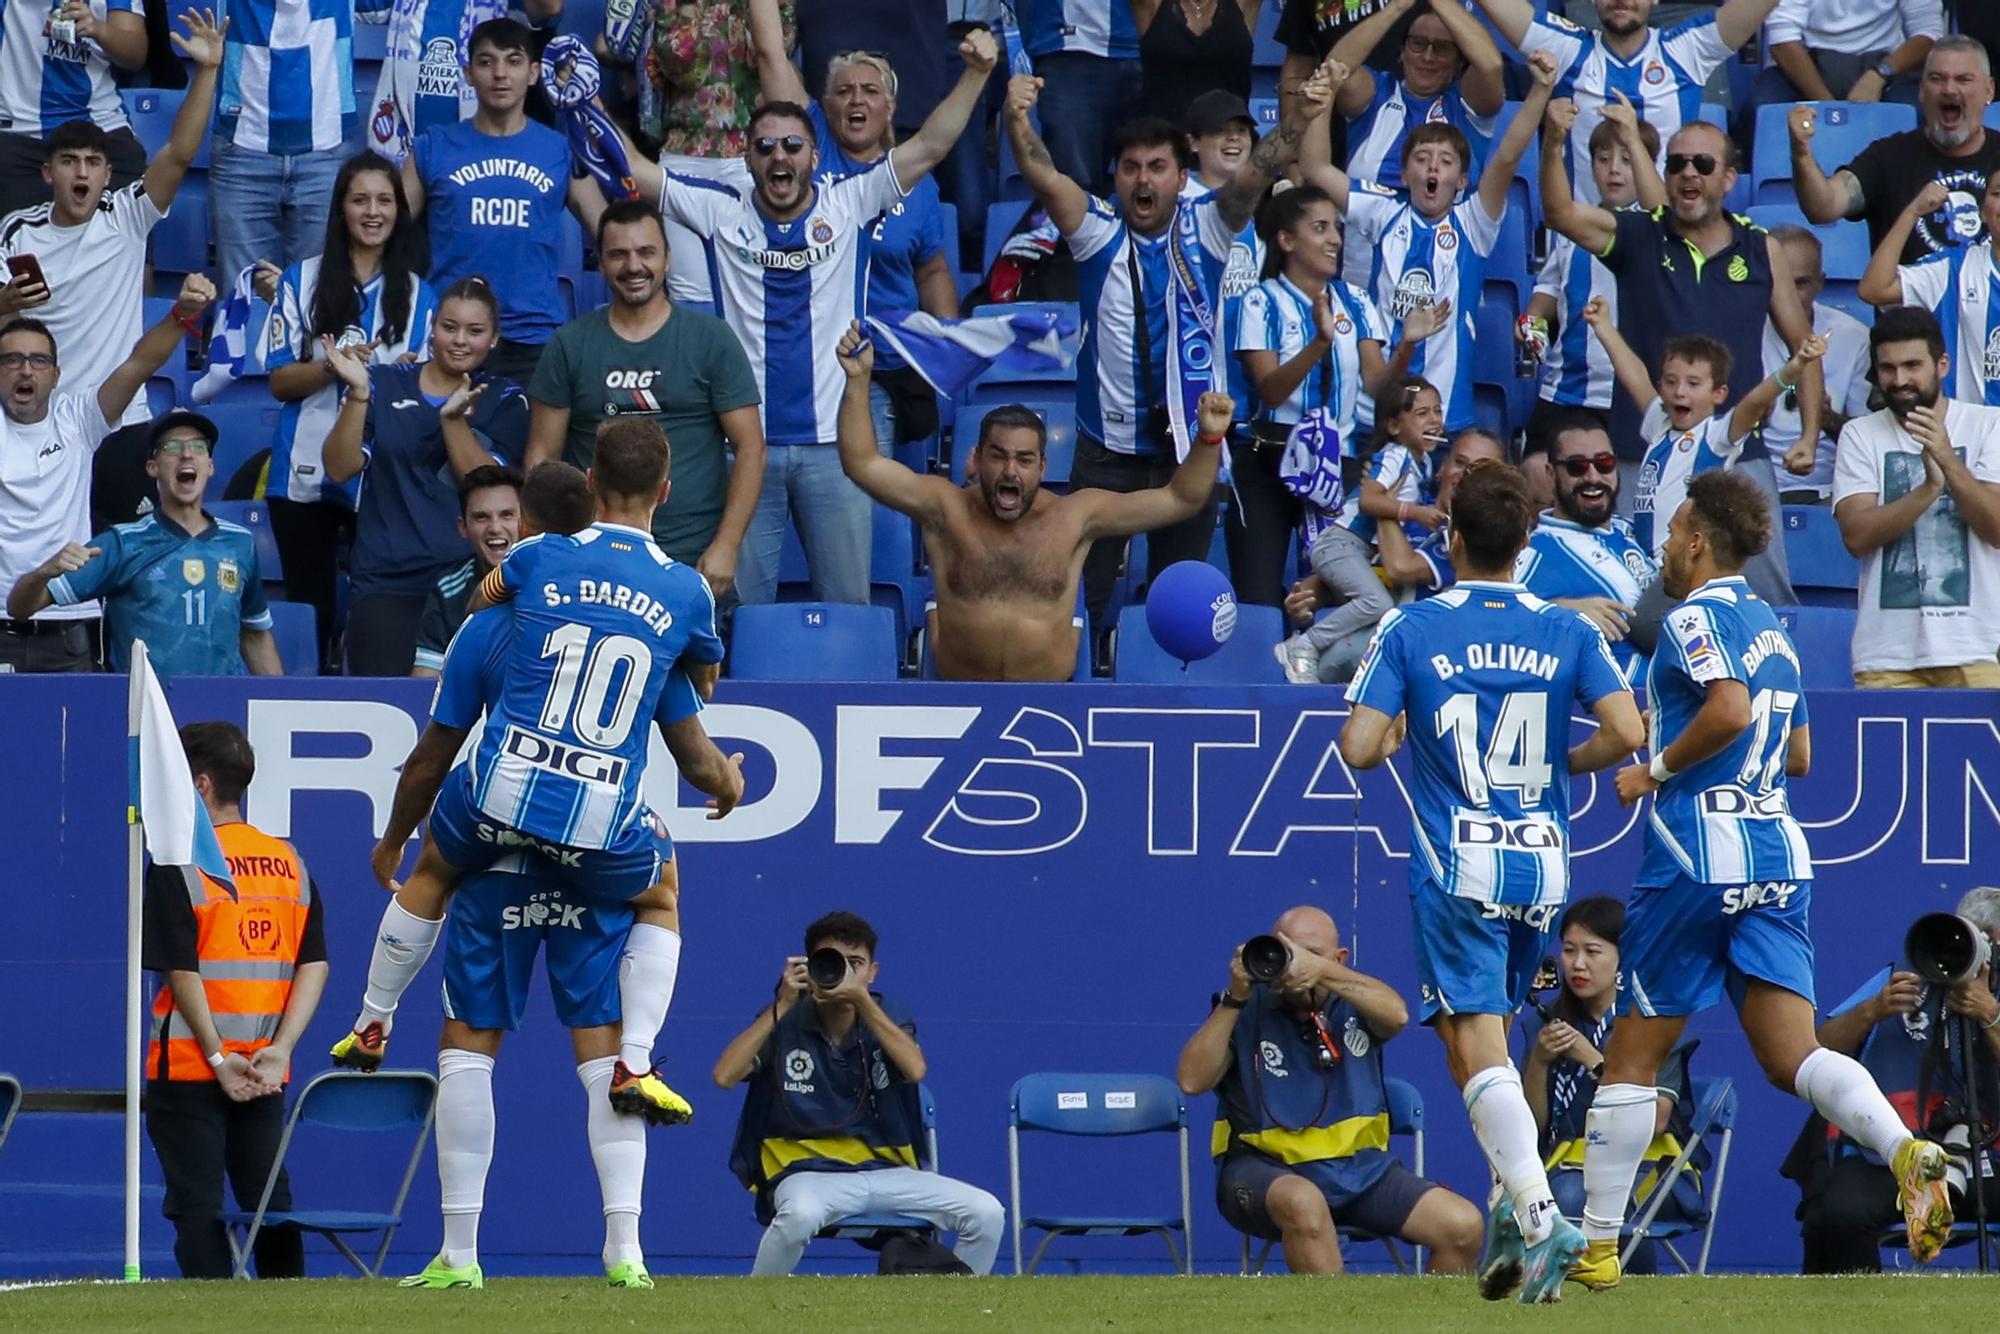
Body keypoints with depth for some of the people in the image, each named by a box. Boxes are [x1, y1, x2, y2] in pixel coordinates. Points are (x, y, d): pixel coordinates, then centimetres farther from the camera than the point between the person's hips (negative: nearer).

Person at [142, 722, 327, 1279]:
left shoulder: (176, 865, -8)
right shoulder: (289, 861, 8)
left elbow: (182, 972, -13)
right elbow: (315, 967, 3)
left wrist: (217, 1057, -11)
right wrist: (279, 1050, -2)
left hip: (189, 1064, -5)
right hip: (266, 1073, 5)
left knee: (198, 1210, -3)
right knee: (270, 1202, 9)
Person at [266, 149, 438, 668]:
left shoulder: (418, 295, 10)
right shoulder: (303, 282, 5)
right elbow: (280, 381, 1)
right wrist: (332, 368, -17)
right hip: (307, 476, -1)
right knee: (309, 607, 2)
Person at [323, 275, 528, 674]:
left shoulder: (504, 401, 11)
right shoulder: (383, 384, 11)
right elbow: (341, 469, 2)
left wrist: (453, 417, -14)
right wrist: (358, 394, -10)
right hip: (385, 583, 0)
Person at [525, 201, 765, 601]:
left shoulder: (711, 339, 3)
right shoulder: (570, 345, 7)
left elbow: (749, 447, 1)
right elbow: (542, 455, 8)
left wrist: (725, 547, -8)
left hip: (693, 562, -1)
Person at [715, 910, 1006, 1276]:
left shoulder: (886, 1018, 7)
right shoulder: (785, 1022, 0)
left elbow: (915, 1069, -15)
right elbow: (724, 1076, -15)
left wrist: (860, 1000, -24)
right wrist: (783, 1005, -15)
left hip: (888, 1171, 3)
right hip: (809, 1173, -3)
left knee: (987, 1213, -16)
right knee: (800, 1214, -39)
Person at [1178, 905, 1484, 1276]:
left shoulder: (1355, 1003, 6)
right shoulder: (1248, 1009, -1)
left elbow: (1396, 1015, -18)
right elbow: (1192, 1081, -13)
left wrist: (1320, 973, -32)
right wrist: (1234, 998, -20)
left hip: (1359, 1168, 4)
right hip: (1265, 1169, -4)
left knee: (1463, 1225, -15)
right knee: (1303, 1203, -40)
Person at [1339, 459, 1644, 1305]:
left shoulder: (1410, 629, -3)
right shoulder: (1566, 631, 4)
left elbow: (1358, 748, -7)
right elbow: (1625, 732, -5)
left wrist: (1396, 739, 16)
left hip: (1457, 870, -4)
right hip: (1542, 866, 4)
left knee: (1477, 1051, -9)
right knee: (1493, 1037, 21)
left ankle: (1539, 1214, -26)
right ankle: (1510, 1208, 15)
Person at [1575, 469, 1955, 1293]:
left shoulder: (1697, 617, -7)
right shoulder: (1771, 628, 19)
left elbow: (1730, 709, -24)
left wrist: (1655, 773, -10)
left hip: (1697, 859, -7)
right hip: (1780, 858, 7)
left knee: (1632, 1061, 5)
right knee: (1792, 1057, -3)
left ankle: (1597, 1246, 10)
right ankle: (1905, 1150, -30)